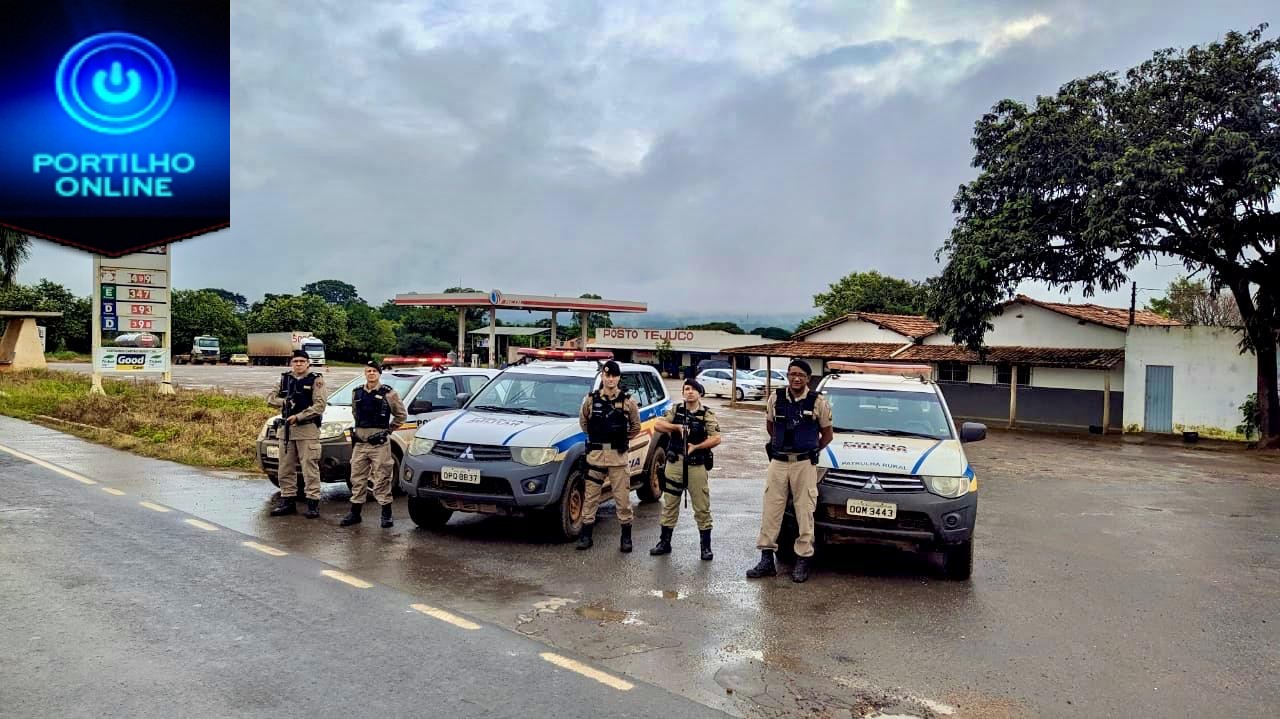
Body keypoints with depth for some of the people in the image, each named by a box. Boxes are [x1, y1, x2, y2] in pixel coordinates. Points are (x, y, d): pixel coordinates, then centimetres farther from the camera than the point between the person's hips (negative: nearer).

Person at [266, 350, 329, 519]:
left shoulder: (316, 380, -2)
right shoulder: (284, 379, 14)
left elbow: (319, 406, -11)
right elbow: (271, 398, 13)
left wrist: (299, 417, -17)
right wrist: (284, 402, -7)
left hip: (307, 430, -6)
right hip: (286, 429, 6)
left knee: (310, 467, -7)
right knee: (285, 468, 10)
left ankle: (313, 503, -3)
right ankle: (287, 501, 19)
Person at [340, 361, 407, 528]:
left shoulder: (388, 393, -2)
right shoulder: (357, 393, 12)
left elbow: (401, 414, 5)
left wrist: (389, 429, 2)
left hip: (379, 443, -5)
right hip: (359, 442, 5)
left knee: (382, 478, -3)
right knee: (357, 478, 9)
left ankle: (386, 514, 4)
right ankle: (355, 512, 17)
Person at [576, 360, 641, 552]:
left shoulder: (627, 401, 0)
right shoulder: (591, 399, 2)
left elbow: (635, 427, 11)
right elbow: (583, 421, 16)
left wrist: (622, 440, 8)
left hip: (618, 456, -1)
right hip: (595, 454, 1)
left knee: (622, 496, 2)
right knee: (591, 496, 6)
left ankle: (626, 536, 13)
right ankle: (585, 535, 14)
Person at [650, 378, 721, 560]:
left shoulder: (707, 415, -1)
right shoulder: (675, 411, 8)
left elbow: (716, 439, -10)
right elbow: (657, 425, -2)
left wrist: (696, 447, -19)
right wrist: (677, 427, -13)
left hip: (697, 465, -3)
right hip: (674, 464, 3)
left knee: (702, 507, 2)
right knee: (669, 505, 10)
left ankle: (706, 546, 11)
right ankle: (665, 542, 20)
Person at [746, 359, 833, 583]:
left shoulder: (818, 402, -4)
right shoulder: (776, 398, 2)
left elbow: (827, 433, 7)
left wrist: (812, 450, 9)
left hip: (805, 464, -2)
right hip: (778, 462, 2)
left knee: (805, 512, 0)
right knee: (771, 510, 3)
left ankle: (803, 560, 9)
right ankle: (767, 560, 9)